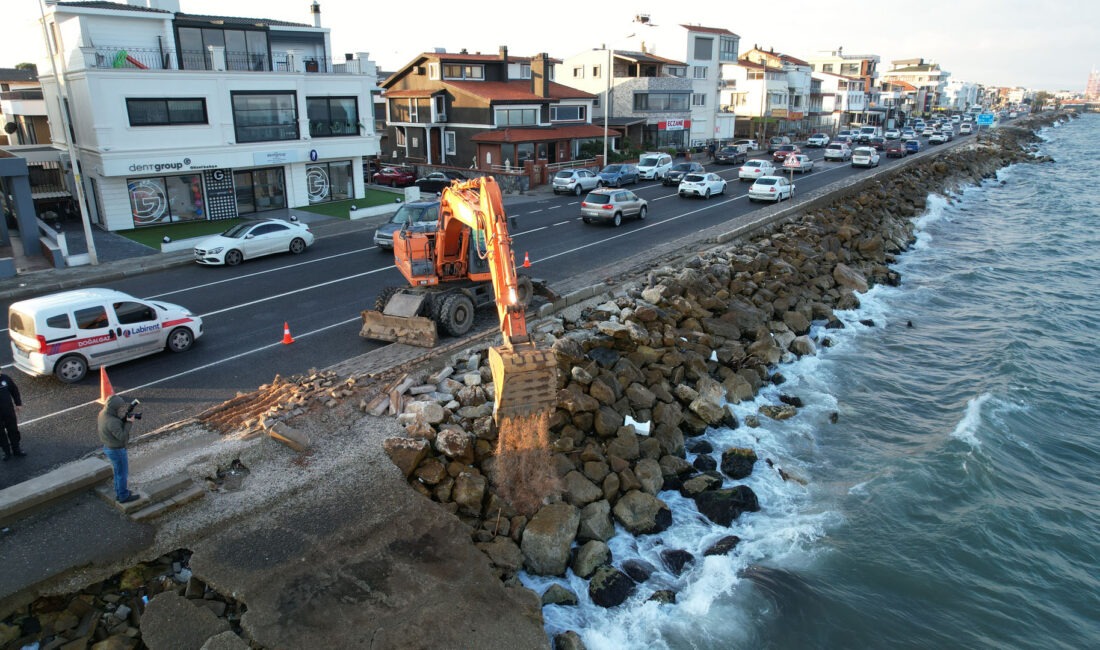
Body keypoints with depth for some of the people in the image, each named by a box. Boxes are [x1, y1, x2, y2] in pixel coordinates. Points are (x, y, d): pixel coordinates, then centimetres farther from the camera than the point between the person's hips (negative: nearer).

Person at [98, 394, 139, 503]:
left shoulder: (103, 412, -9)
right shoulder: (112, 422, -35)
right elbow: (122, 437, -31)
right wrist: (129, 423, -29)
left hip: (109, 447, 9)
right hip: (117, 451, -9)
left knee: (119, 471, 27)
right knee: (123, 473, 12)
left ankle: (119, 492, 43)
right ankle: (124, 496, 29)